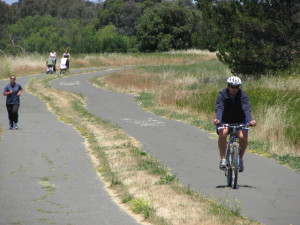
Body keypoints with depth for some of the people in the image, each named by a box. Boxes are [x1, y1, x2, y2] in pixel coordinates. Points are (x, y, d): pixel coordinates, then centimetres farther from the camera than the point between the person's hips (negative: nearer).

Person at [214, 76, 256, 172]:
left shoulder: (243, 96, -17)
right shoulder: (222, 95, -17)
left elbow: (247, 109, -31)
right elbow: (219, 108, -32)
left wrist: (250, 120, -50)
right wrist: (218, 119, -52)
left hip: (240, 121, 0)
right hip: (225, 120, 0)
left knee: (243, 137, -25)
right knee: (222, 134, -31)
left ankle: (240, 158, -1)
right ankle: (223, 159, -19)